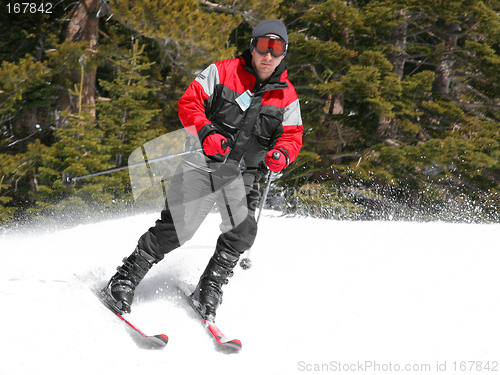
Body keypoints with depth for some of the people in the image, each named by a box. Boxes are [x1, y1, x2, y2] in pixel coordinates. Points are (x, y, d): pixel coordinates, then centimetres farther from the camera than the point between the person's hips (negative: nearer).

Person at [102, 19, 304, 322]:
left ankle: (209, 290, 2)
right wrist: (206, 132, -21)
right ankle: (125, 280, 3)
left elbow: (292, 137, 7)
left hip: (241, 175, 3)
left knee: (242, 232, -19)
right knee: (175, 229, -12)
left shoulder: (287, 97, 6)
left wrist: (281, 155, -16)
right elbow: (189, 103, -3)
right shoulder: (222, 72, -1)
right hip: (201, 163, -2)